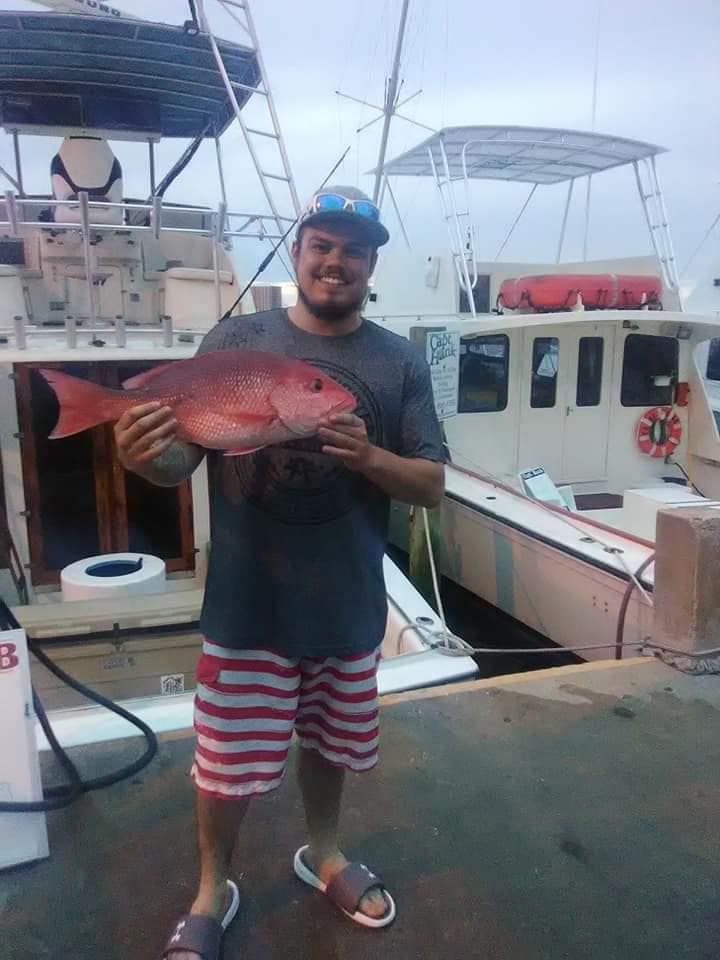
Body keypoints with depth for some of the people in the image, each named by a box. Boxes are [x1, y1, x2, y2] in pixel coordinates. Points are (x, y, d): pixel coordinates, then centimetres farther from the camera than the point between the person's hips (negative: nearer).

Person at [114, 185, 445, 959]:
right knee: (225, 764, 11)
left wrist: (368, 457, -22)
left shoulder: (400, 363, -1)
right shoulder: (234, 340, -5)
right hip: (246, 604, -2)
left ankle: (322, 853, 51)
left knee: (331, 744, 22)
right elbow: (181, 459, -5)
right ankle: (211, 891, 40)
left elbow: (432, 485, -2)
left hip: (348, 606, 2)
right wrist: (145, 458, -28)